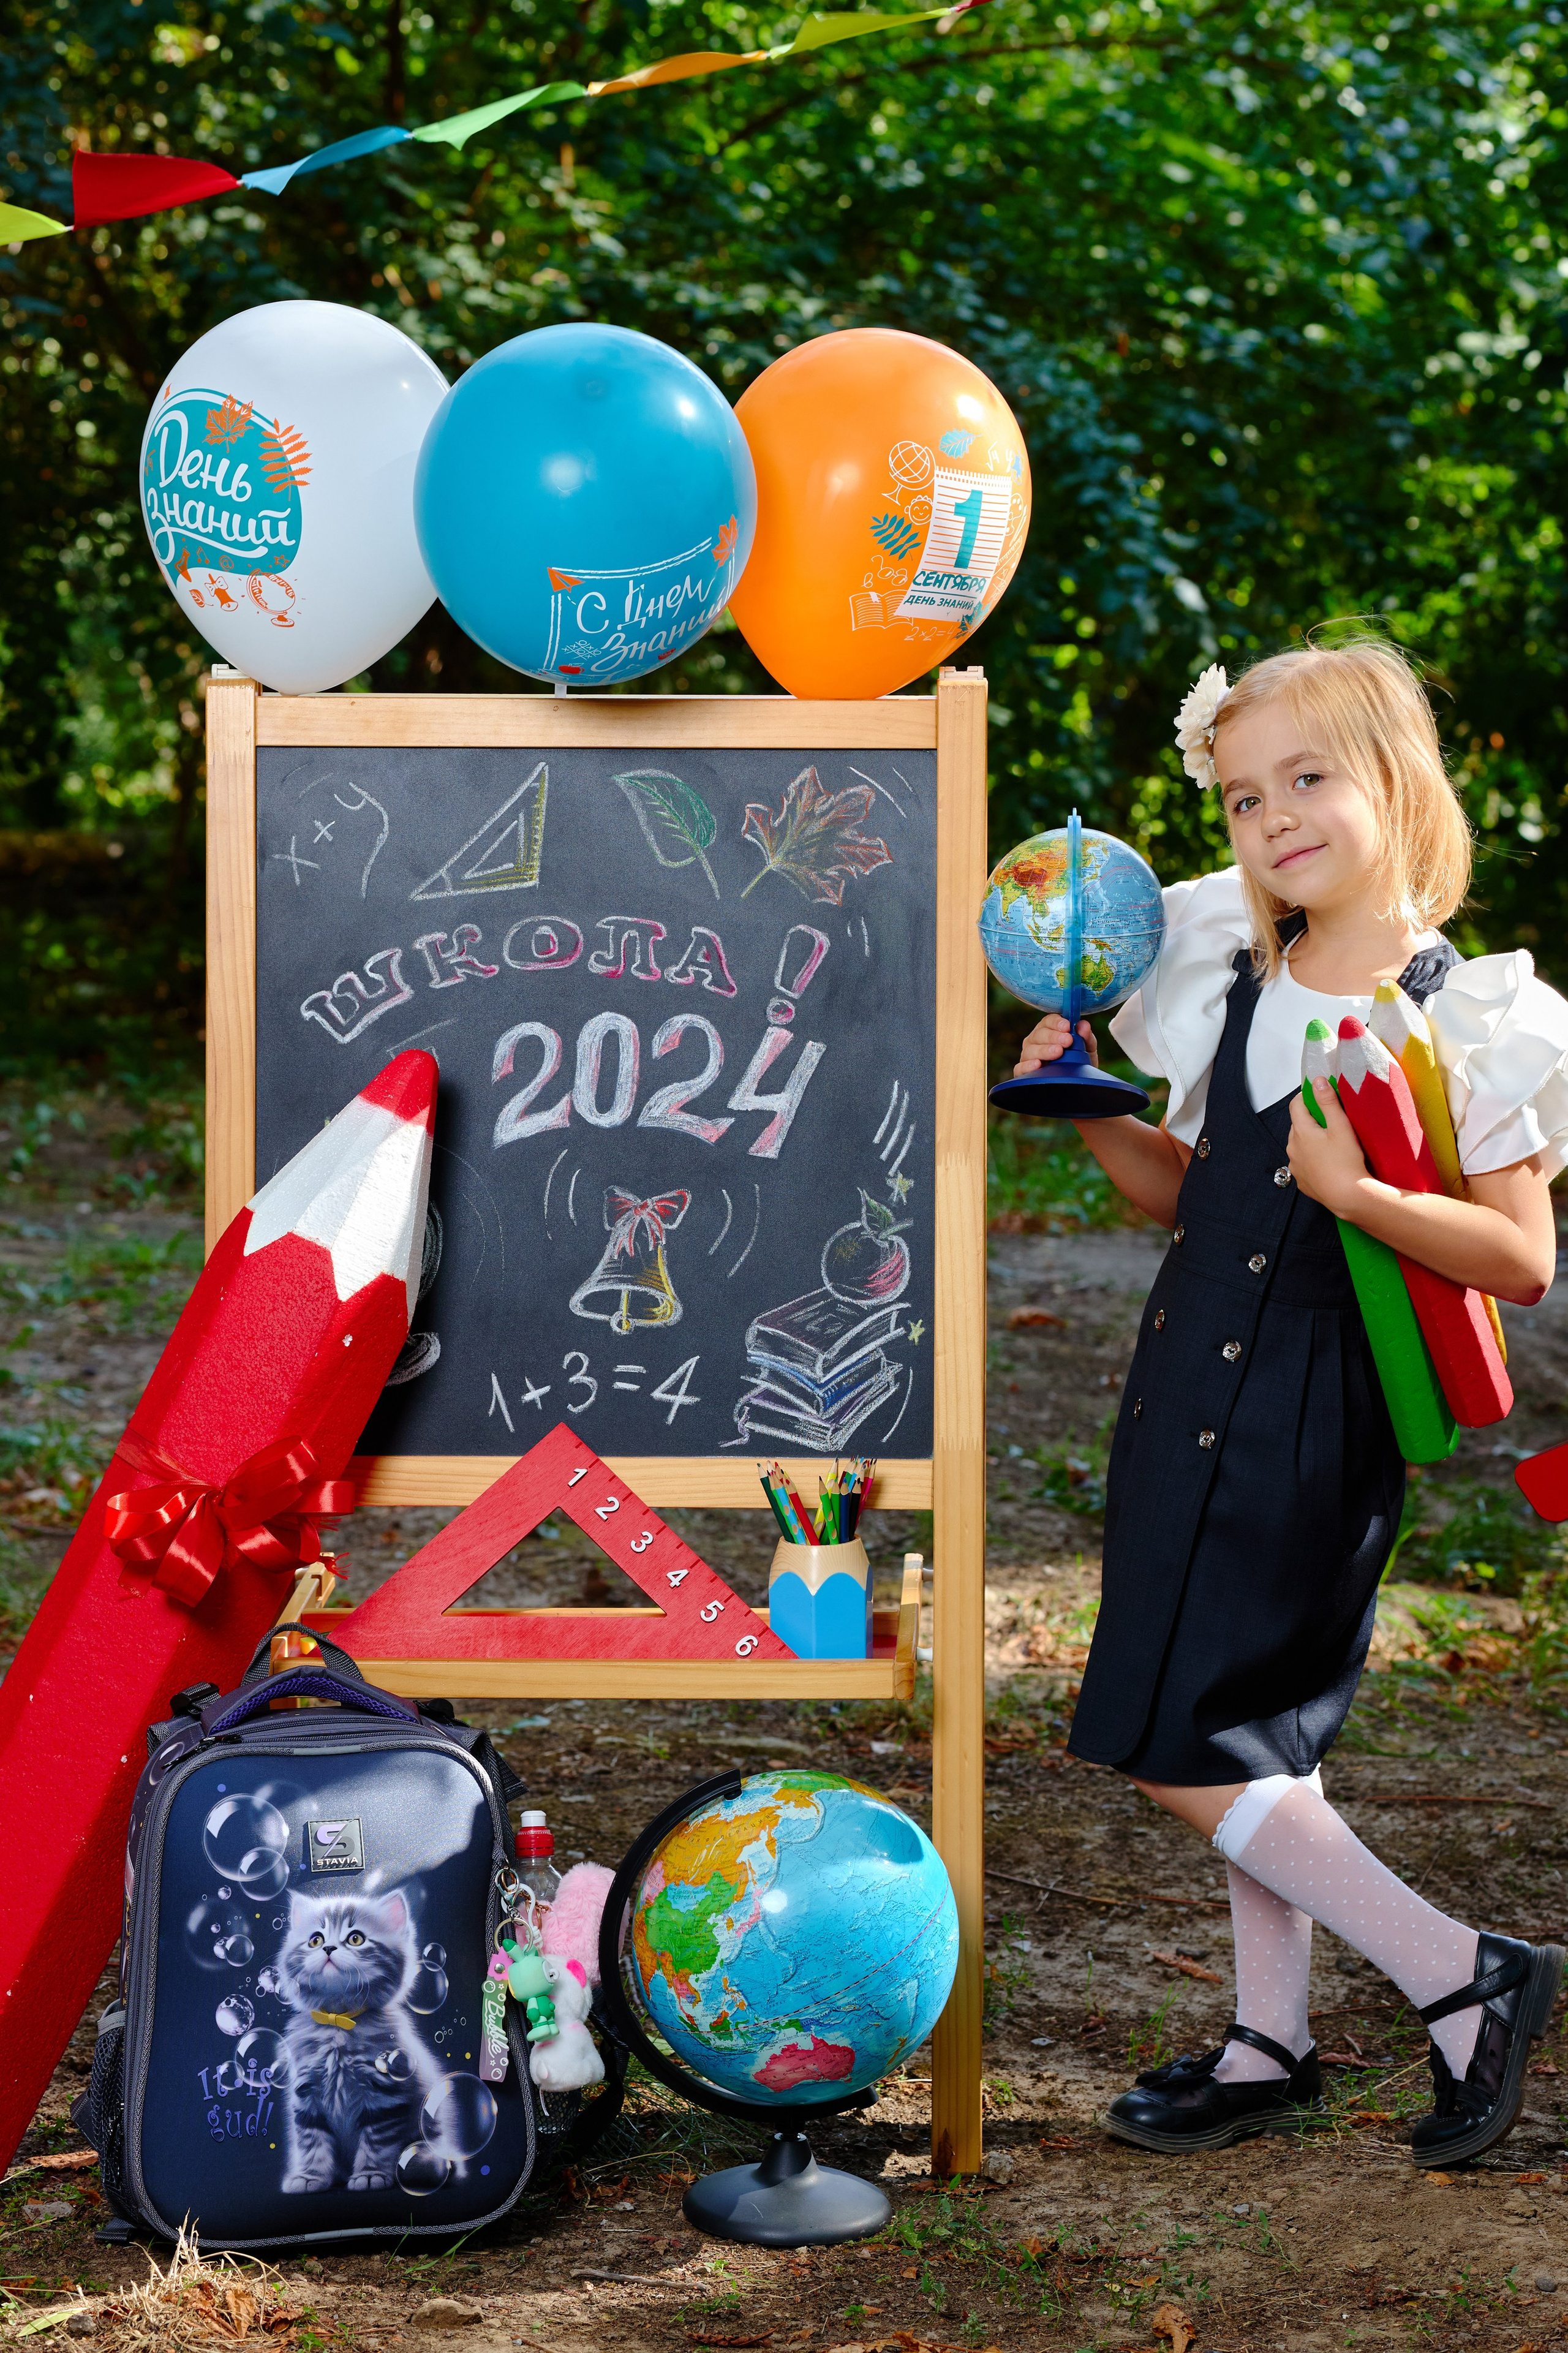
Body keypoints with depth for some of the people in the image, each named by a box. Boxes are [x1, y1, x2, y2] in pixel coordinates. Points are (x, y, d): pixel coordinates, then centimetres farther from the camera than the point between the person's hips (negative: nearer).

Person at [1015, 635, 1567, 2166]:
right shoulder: (1233, 984, 8)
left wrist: (1358, 1192, -27)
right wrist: (1094, 1108, 2)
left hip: (1315, 1413, -7)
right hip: (1194, 1389, 7)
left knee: (1181, 1746, -8)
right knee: (1253, 1728, 13)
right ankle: (1270, 2045, 24)